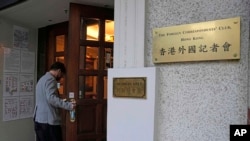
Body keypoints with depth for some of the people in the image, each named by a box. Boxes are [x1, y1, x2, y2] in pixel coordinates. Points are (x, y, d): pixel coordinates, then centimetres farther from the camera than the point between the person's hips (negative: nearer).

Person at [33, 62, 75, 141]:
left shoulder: (42, 79, 20)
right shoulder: (50, 79, -10)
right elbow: (51, 98, -23)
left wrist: (61, 102, 27)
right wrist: (68, 105, -23)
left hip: (38, 119, 9)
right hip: (48, 120, -9)